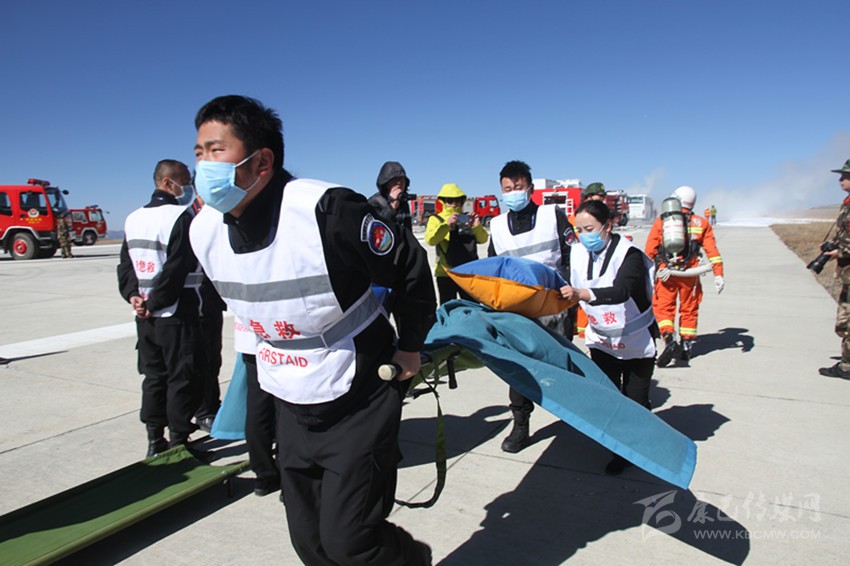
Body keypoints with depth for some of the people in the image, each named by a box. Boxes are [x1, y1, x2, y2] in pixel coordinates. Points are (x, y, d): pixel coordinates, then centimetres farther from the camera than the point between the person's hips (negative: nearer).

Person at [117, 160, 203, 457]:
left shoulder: (133, 218, 11)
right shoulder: (181, 215, -14)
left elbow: (125, 264, 10)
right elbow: (176, 269, -20)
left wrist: (133, 294, 1)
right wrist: (153, 304, -12)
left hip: (145, 317, 8)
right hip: (177, 314, -7)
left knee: (153, 376, 15)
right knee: (182, 379, 3)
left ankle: (155, 441, 24)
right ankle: (178, 441, 11)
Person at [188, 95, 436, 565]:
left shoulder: (326, 209, -26)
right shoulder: (204, 231, -4)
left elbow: (411, 269, -14)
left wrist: (408, 348, -5)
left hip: (359, 400, -6)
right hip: (291, 406, 7)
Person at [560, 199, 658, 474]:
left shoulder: (629, 253, -24)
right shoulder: (578, 252, -7)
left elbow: (621, 291, -42)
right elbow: (574, 293, 3)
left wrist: (582, 294, -56)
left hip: (637, 340, -4)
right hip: (601, 339, 4)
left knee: (635, 400, 5)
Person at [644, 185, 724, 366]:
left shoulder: (660, 221, 5)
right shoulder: (701, 223, 8)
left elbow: (649, 251, 1)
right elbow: (712, 251, 2)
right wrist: (718, 275, 2)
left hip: (665, 273, -1)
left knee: (663, 307, 4)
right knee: (689, 309, 15)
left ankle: (669, 340, -17)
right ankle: (687, 346, 22)